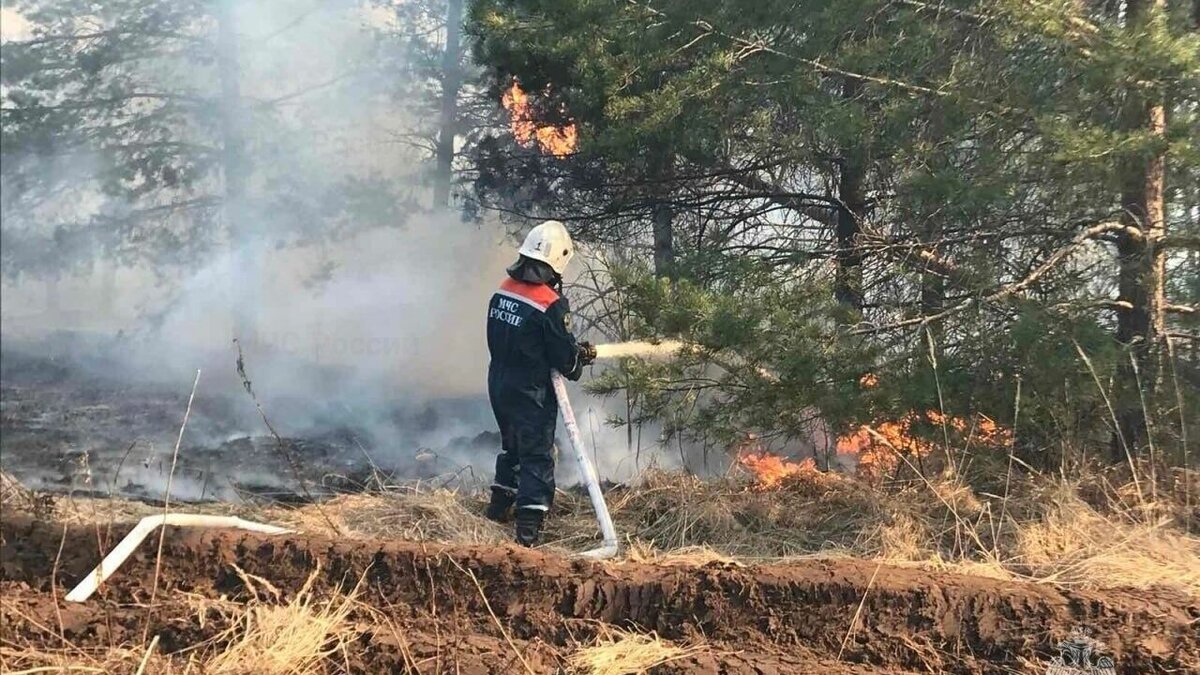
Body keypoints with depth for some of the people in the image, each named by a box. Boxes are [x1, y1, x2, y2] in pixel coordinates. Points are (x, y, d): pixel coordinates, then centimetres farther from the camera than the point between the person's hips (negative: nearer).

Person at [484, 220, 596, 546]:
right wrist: (582, 355, 8)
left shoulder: (503, 290, 0)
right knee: (537, 456, 1)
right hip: (531, 392, -7)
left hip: (498, 383, 7)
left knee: (511, 445, 26)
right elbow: (564, 356, -17)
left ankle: (499, 507, 40)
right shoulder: (551, 303, -22)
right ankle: (528, 529, -3)